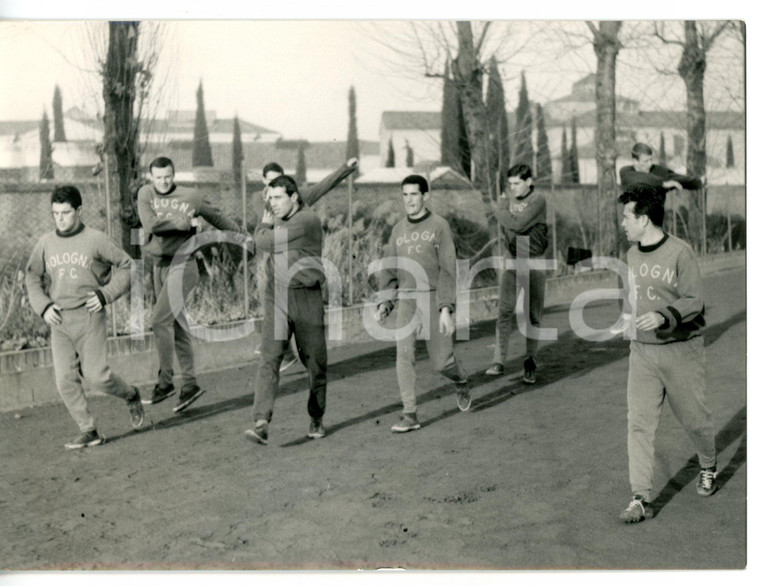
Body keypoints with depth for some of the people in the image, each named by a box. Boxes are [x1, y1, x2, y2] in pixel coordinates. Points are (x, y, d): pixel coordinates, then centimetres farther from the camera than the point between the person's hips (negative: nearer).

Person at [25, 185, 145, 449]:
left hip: (88, 317, -4)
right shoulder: (46, 243, 8)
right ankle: (89, 431, 7)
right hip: (59, 321, 4)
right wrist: (43, 306, 2)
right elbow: (33, 277, 17)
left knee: (96, 376, -9)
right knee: (65, 379, -3)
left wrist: (106, 294, -8)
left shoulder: (96, 239, -4)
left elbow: (126, 266, 3)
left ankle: (131, 397, 19)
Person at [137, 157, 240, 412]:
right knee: (177, 327, 8)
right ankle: (189, 384, 15)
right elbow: (151, 223, -13)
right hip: (159, 265, 4)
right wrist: (186, 223, -13)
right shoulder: (145, 194, 5)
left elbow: (219, 218, 12)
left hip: (183, 264, -4)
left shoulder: (191, 196, -1)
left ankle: (165, 381, -5)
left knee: (160, 320, -15)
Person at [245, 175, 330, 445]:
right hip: (276, 297, 5)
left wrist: (264, 225, 5)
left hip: (306, 297, -5)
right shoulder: (280, 218, 11)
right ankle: (261, 423, -19)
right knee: (270, 359, -10)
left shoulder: (308, 221, -13)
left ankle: (316, 419, 26)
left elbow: (264, 242, -13)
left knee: (315, 360, 7)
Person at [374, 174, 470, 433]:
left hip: (433, 299, -3)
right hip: (406, 301, 3)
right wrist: (384, 304, 0)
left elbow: (448, 270, -8)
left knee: (441, 361, 1)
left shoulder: (439, 226, -3)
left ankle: (461, 382, 35)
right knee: (403, 355, -12)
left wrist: (446, 309, -16)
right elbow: (389, 271, 14)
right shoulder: (399, 230, 11)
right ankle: (409, 415, -8)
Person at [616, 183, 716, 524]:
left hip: (681, 349, -5)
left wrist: (662, 317, -29)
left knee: (694, 418, 11)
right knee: (639, 423, -4)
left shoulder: (680, 253, -13)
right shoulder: (632, 255, 7)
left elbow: (695, 301, -15)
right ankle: (640, 499, -2)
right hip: (642, 352, 5)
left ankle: (708, 468, 41)